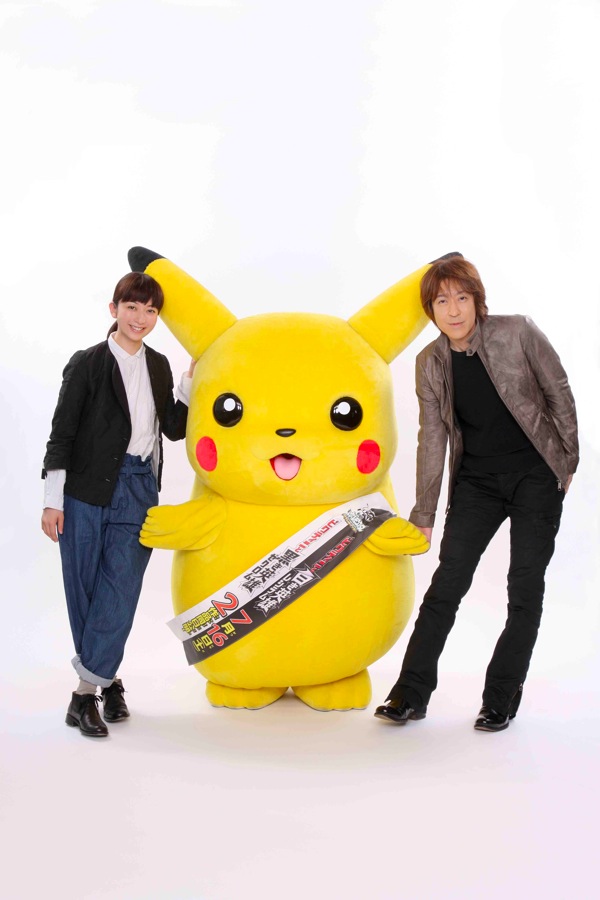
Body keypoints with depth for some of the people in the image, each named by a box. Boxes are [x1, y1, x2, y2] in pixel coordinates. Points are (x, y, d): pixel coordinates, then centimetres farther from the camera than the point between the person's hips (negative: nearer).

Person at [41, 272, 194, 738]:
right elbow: (62, 434, -3)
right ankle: (108, 681, 17)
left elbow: (174, 428, 16)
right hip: (88, 489, -3)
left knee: (119, 591, -6)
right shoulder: (88, 364, -2)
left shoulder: (159, 366, 13)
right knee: (85, 591, 3)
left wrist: (191, 382, 4)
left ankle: (86, 694, -1)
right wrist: (53, 500, -7)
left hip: (138, 490, 3)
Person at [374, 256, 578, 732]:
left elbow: (559, 394, -2)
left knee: (525, 587, -1)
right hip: (477, 480, 2)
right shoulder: (430, 363, -1)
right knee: (448, 580, -3)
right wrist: (424, 515, 2)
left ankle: (502, 700, 9)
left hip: (536, 477, -2)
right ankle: (412, 692, 2)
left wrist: (569, 462, -1)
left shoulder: (519, 332, -10)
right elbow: (432, 439, 2)